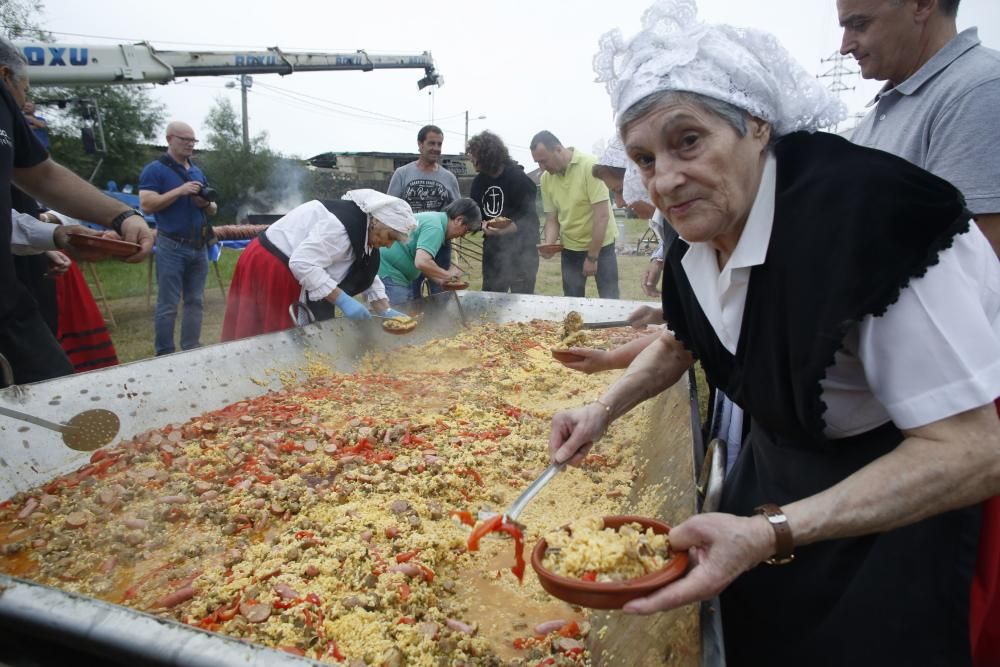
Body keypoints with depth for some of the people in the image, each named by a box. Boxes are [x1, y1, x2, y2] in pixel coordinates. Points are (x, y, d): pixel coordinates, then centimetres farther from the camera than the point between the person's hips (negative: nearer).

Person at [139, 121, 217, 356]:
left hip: (199, 246, 6)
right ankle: (164, 355, 4)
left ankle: (191, 350, 18)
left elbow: (214, 209, 19)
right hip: (172, 246, -6)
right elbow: (146, 204, -15)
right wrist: (180, 191, -18)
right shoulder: (155, 169, -3)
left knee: (195, 301, 9)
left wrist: (206, 203, -5)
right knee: (167, 305, -3)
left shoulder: (198, 172, 16)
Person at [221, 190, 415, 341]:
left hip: (286, 267, 10)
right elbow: (303, 264, -35)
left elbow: (367, 274, 13)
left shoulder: (365, 229, 5)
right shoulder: (340, 226, -28)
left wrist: (385, 310, 3)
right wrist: (343, 301, -33)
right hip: (270, 268, -10)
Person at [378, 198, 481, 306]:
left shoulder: (433, 217, 12)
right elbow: (422, 262, -31)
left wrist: (440, 280, 9)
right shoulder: (435, 228, -19)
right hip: (389, 276, -10)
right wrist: (447, 274, -16)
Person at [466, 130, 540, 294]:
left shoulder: (518, 179, -14)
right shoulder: (479, 181, 7)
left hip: (521, 252, -6)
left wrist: (501, 231, -29)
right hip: (493, 251, 7)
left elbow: (528, 220, -17)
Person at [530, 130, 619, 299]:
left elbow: (602, 215, -20)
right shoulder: (546, 178, -3)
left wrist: (592, 257, -18)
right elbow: (552, 219, 4)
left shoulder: (590, 166, -18)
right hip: (569, 249, 4)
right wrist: (548, 245, -17)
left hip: (601, 246, -4)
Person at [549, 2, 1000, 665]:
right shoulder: (698, 241, -11)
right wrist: (604, 410, -6)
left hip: (909, 493, -6)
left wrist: (771, 534, -41)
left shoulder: (869, 217, -34)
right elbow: (679, 343, 10)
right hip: (778, 458, 7)